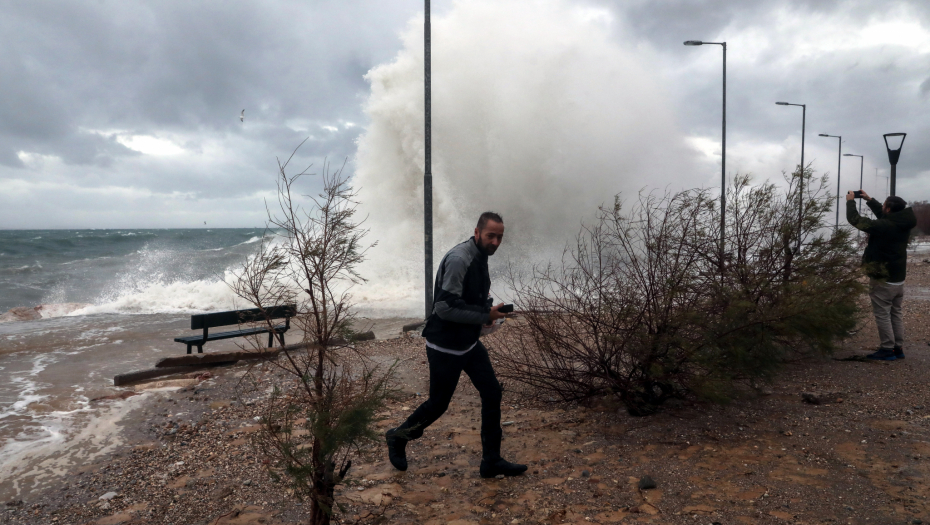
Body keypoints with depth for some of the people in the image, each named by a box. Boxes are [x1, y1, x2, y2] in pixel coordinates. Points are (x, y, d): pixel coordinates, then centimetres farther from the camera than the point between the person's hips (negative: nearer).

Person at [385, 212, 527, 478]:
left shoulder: (480, 258, 6)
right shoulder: (458, 259, -24)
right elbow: (445, 308, -29)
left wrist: (488, 310, 2)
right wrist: (485, 316, -24)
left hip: (469, 343, 9)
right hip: (445, 346, -9)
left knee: (492, 393, 5)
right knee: (438, 403, 6)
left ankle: (492, 461, 18)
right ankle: (398, 438, 33)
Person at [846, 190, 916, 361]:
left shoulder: (883, 226, -22)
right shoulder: (903, 224, 3)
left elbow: (854, 219, -17)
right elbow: (884, 216, 22)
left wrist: (850, 201, -1)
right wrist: (869, 200, 22)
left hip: (882, 280, -8)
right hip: (898, 279, 8)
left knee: (882, 315, -2)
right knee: (896, 313, 15)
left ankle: (888, 350, 1)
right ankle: (898, 348, 19)